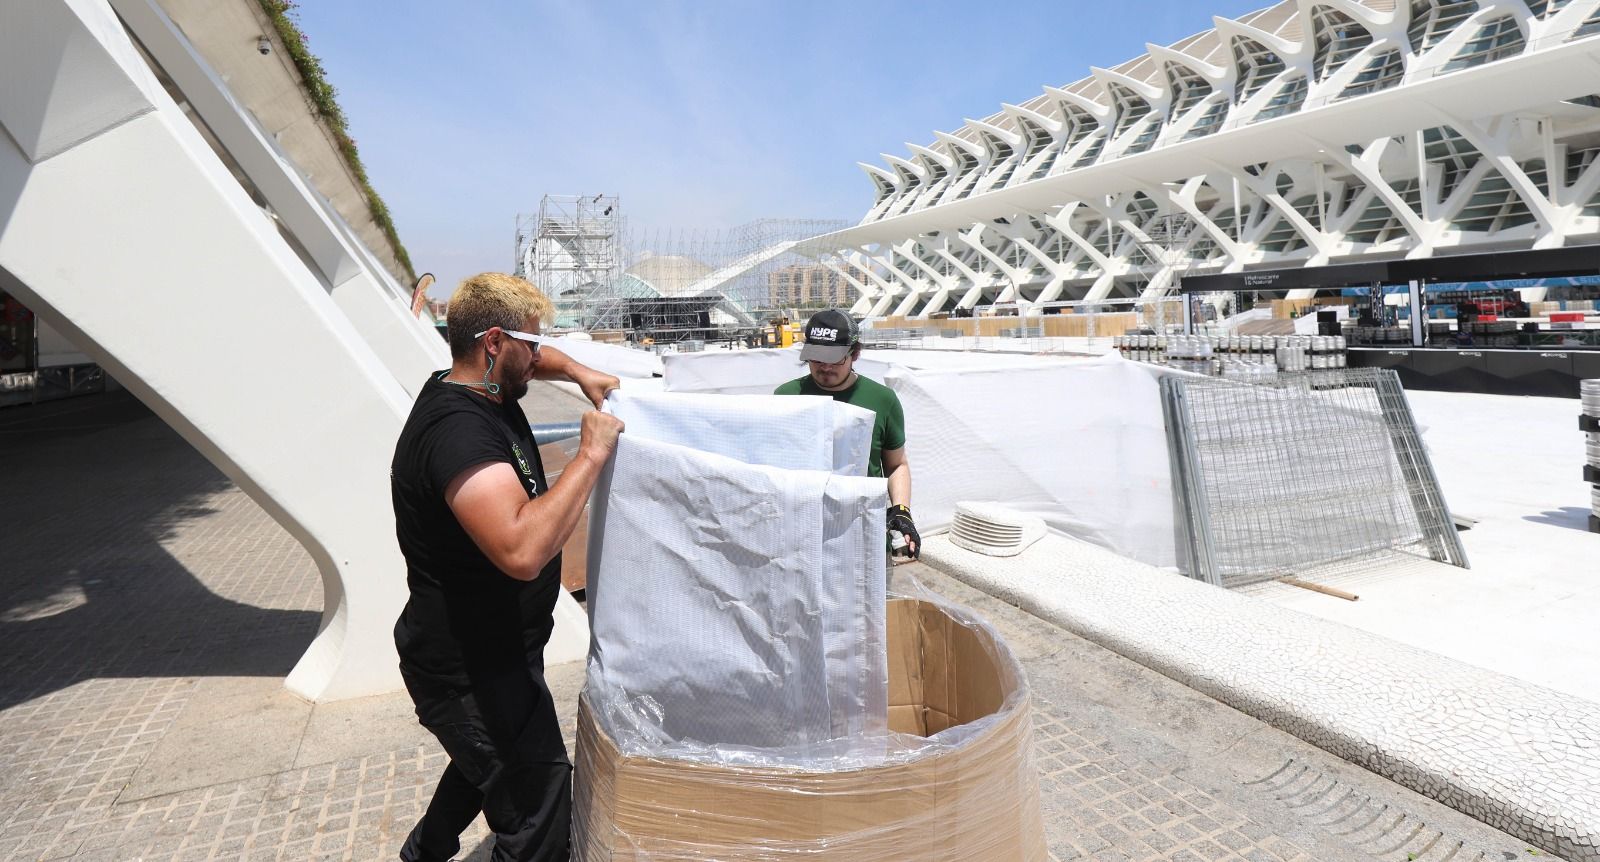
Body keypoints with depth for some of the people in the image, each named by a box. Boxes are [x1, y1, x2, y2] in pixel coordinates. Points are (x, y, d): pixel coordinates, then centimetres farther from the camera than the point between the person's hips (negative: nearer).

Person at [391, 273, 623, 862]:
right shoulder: (457, 430, -29)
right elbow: (522, 550, -42)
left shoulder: (482, 390, 1)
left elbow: (531, 361, 25)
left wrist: (580, 373, 6)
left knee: (491, 762, 33)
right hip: (469, 672, -10)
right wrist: (591, 455, -34)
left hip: (493, 650, 11)